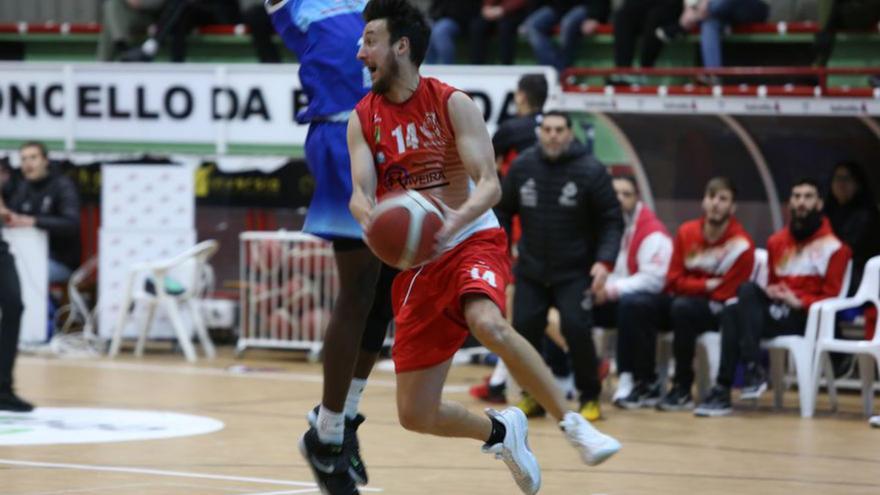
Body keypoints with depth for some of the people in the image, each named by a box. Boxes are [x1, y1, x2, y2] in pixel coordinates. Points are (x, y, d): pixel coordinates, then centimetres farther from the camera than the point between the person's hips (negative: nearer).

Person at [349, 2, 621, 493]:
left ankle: (574, 424, -27)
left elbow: (489, 184, -13)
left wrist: (453, 222, -33)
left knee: (488, 324, -39)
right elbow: (360, 194, -6)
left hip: (473, 241, -4)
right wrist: (372, 219, -31)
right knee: (415, 415, 0)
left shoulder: (452, 103, -6)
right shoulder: (364, 119, 4)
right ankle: (501, 430, 30)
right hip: (415, 266, 4)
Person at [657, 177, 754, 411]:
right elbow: (673, 281, -1)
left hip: (716, 310, -4)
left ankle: (683, 389, -26)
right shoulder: (687, 232, 0)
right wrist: (706, 285, -14)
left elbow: (725, 293, -11)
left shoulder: (741, 245, -13)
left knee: (682, 307, -36)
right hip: (686, 299, 4)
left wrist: (693, 287, -12)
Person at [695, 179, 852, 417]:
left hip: (806, 317, -5)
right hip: (775, 311, 5)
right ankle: (752, 369, -32)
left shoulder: (832, 247, 0)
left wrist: (799, 301, -18)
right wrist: (769, 292, 1)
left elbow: (830, 296, -2)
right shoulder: (777, 241, 18)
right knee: (732, 313, -26)